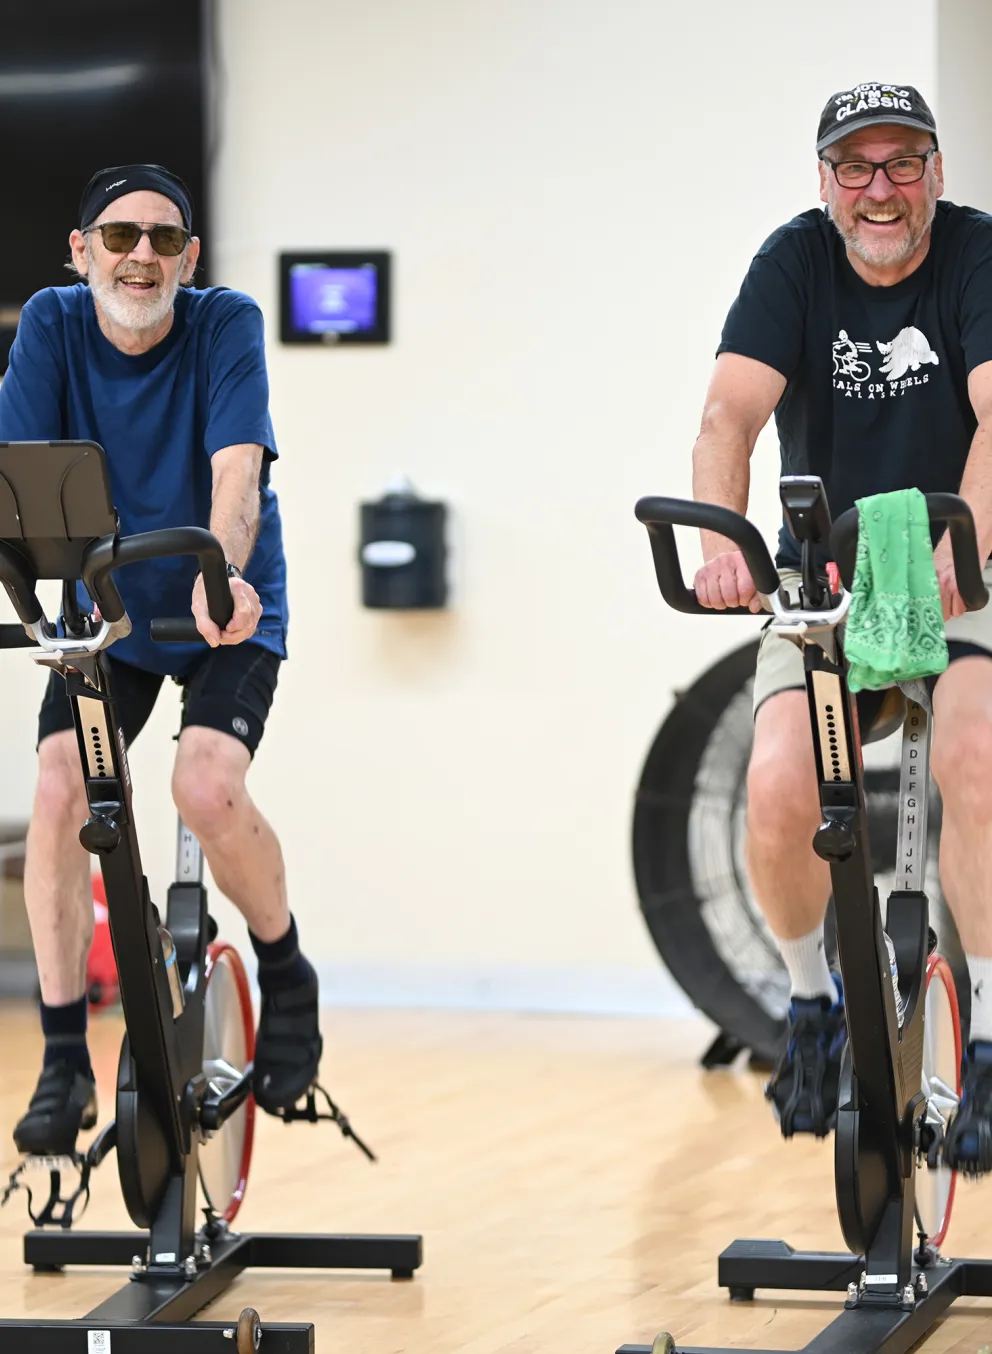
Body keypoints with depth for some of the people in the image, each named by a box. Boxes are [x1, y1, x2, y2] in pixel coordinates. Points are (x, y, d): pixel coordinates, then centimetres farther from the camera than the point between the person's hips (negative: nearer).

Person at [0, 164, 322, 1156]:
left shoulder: (226, 324, -16)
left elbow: (237, 468, -29)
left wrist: (223, 571, -48)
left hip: (227, 614, -2)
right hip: (104, 608, 3)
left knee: (208, 789, -26)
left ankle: (286, 980, 2)